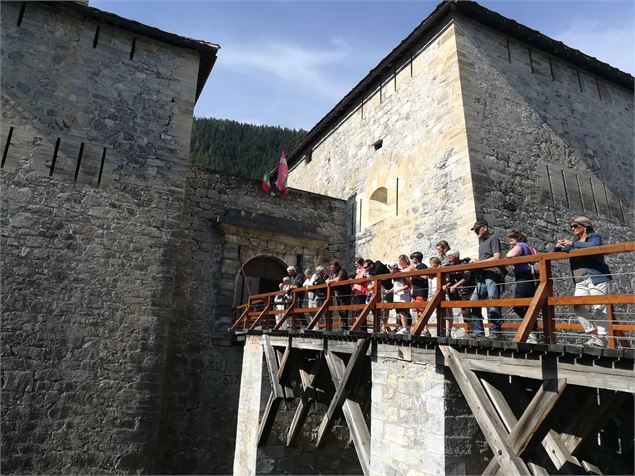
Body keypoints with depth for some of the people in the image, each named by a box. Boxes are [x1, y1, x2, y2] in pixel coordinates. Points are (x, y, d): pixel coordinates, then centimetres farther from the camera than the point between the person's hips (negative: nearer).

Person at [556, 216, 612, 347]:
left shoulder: (594, 237, 4)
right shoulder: (575, 241, 21)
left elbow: (593, 246, -19)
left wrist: (572, 243, -15)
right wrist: (558, 246, -1)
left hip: (596, 277, -6)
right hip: (581, 282, 6)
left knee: (598, 308, -7)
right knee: (579, 306, -5)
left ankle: (601, 337, -1)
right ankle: (592, 334, 4)